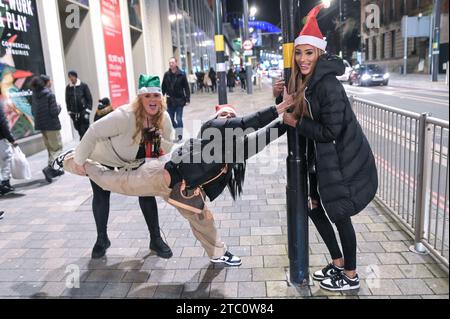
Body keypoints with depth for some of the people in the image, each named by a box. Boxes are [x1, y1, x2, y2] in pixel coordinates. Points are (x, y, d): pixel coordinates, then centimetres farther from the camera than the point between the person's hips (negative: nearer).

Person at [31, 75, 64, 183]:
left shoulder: (35, 95, 6)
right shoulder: (49, 94, -15)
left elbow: (33, 111, 12)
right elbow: (54, 112, -18)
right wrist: (59, 107, 1)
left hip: (41, 125, 7)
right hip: (52, 125, -7)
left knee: (50, 148, 17)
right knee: (57, 148, 0)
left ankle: (55, 169, 23)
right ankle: (49, 167, -18)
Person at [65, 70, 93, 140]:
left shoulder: (83, 85, -1)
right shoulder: (68, 87, 8)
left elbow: (89, 98, -1)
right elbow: (67, 100, 14)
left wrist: (88, 109, -7)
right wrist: (69, 111, 9)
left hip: (83, 111, -3)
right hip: (74, 113, 3)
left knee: (84, 129, -7)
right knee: (78, 129, 6)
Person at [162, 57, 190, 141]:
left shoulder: (181, 74, -4)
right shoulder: (166, 74, 3)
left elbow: (186, 87, -4)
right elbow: (163, 87, 5)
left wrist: (187, 99, -8)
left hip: (180, 100, -3)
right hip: (170, 101, 3)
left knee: (179, 119, -2)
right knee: (171, 119, 7)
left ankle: (179, 135, 8)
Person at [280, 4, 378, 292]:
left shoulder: (328, 84, -23)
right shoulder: (305, 82, 5)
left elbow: (330, 131, -24)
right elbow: (300, 115, 12)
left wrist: (296, 122, -16)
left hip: (345, 161, -9)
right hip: (325, 160, 9)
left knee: (339, 215, 4)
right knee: (315, 208, 15)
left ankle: (351, 276, 26)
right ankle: (338, 263, 35)